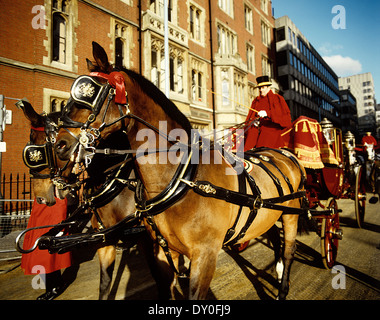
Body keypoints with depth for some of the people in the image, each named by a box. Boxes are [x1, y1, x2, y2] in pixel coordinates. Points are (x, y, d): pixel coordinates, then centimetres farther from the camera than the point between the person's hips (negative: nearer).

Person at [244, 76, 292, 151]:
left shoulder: (278, 99, 9)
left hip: (272, 127, -4)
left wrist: (268, 114, -15)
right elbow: (250, 117, 24)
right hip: (257, 128, 4)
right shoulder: (256, 101, 23)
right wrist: (252, 121, -1)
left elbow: (286, 116, -4)